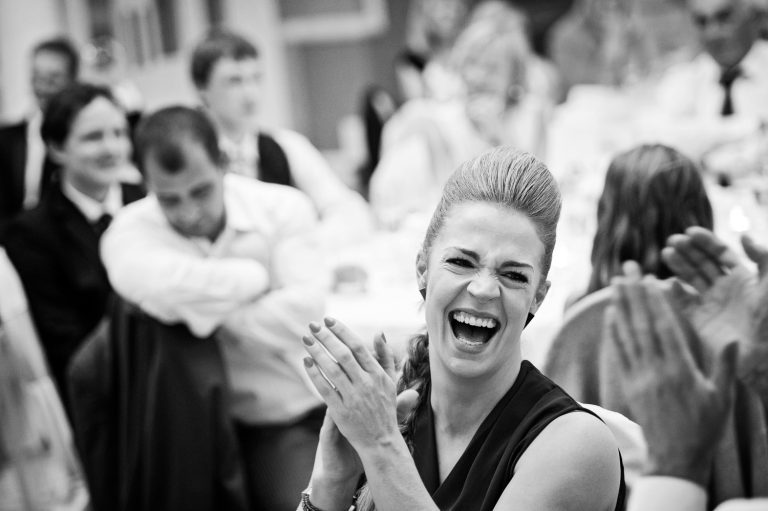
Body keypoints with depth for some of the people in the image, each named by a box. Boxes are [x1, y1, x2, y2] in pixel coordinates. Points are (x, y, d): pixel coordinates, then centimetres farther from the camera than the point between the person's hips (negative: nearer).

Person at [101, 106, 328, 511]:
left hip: (299, 411, 1)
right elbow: (160, 287, -27)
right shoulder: (130, 231, -4)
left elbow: (305, 310, -15)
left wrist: (207, 314, -13)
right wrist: (258, 275, -14)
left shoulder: (284, 208, -3)